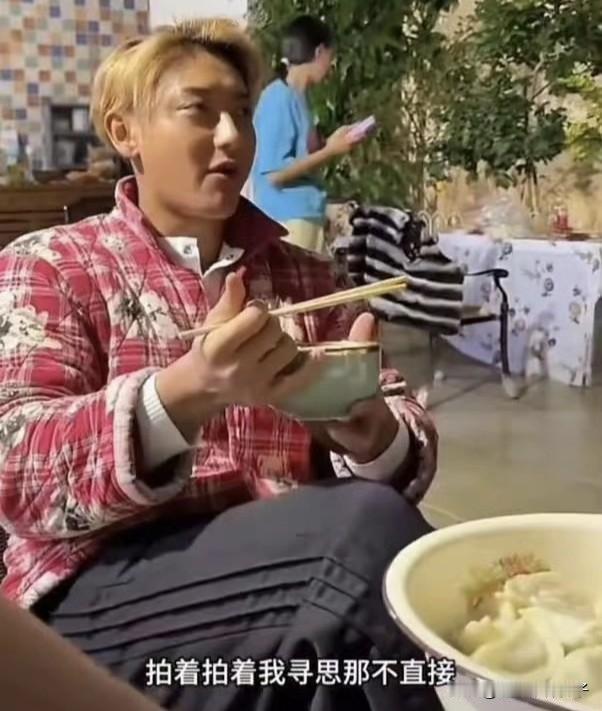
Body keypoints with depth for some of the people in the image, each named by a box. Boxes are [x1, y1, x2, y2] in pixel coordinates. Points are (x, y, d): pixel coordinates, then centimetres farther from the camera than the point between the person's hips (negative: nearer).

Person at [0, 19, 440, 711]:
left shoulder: (305, 276, 15)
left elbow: (405, 436, 10)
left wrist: (372, 435, -15)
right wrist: (185, 394, -27)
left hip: (287, 559, 4)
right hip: (104, 589, -3)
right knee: (370, 524, -29)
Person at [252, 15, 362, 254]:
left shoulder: (297, 97, 13)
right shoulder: (279, 98, -12)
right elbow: (275, 172, -18)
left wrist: (331, 144, 10)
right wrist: (330, 152, -13)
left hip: (308, 216, 9)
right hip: (288, 221, -9)